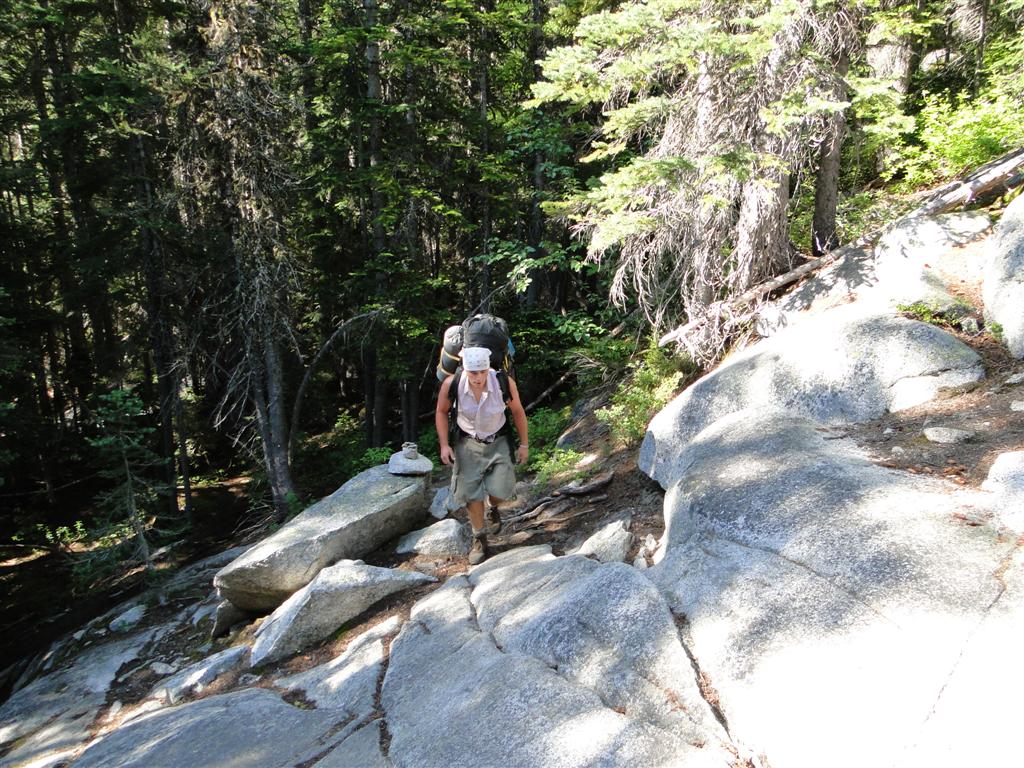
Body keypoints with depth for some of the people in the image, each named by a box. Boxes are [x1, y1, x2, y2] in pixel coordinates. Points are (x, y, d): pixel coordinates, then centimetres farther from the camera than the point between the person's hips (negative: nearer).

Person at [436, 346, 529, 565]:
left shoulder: (504, 383, -27)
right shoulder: (451, 384, -25)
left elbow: (517, 411, -8)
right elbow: (441, 412, -4)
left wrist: (524, 444, 0)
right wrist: (444, 445, -9)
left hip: (498, 441, -1)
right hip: (468, 442, 1)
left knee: (500, 491, -12)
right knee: (471, 492, 1)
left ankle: (493, 508, 27)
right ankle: (479, 539, 23)